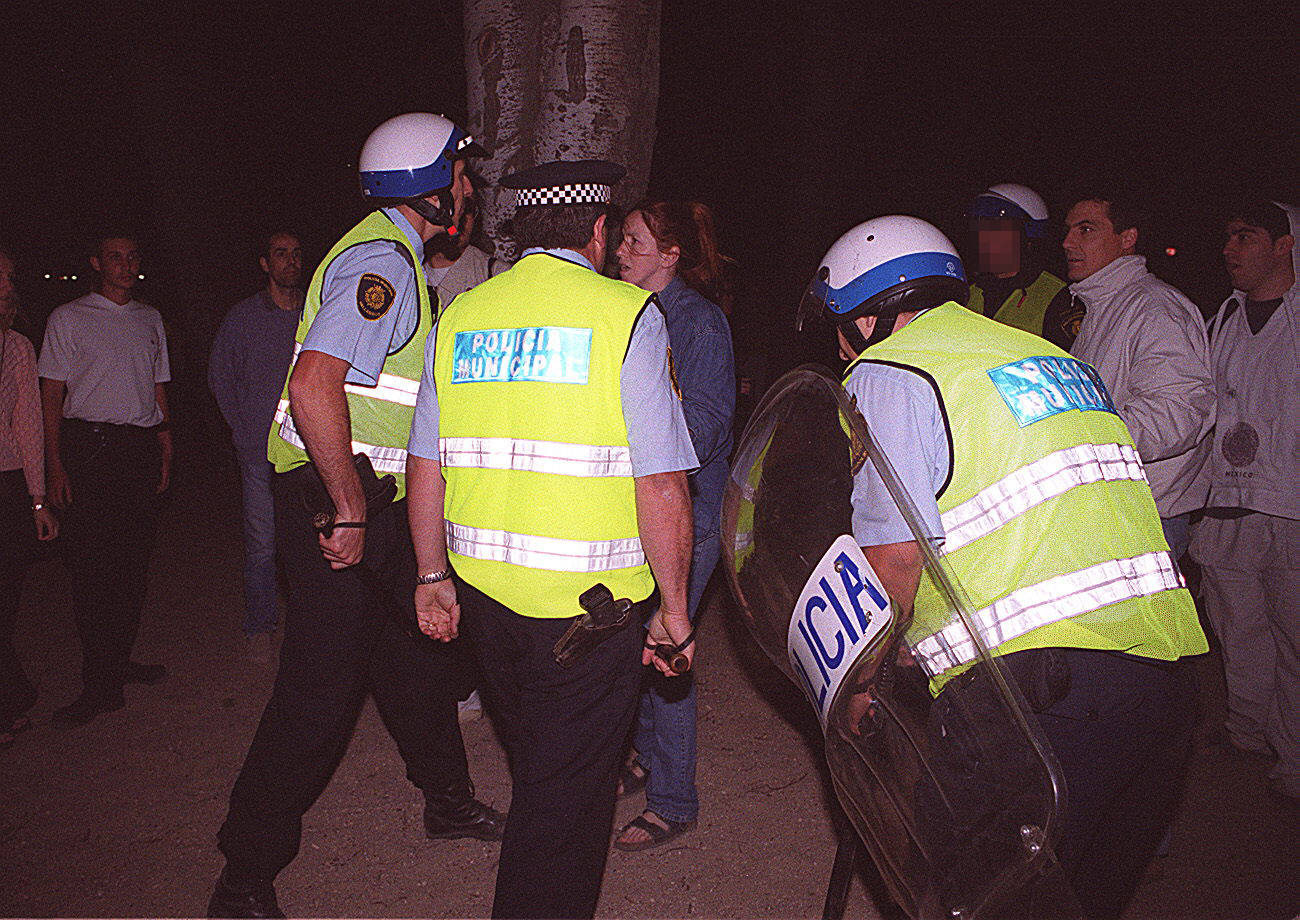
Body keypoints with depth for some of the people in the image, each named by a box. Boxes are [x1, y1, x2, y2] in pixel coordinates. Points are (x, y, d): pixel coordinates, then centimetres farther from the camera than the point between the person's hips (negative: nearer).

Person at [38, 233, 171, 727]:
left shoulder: (150, 320, 16)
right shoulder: (69, 318, 2)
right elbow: (52, 393, -1)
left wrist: (165, 450, 13)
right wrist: (55, 464, -8)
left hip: (142, 446, 4)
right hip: (89, 445, -4)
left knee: (134, 562, 7)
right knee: (90, 566, -6)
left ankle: (119, 662, 20)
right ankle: (101, 685, -1)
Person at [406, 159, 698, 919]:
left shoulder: (460, 316, 6)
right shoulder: (627, 314, -9)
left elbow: (425, 466, 8)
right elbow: (662, 488, -15)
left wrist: (435, 577, 19)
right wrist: (674, 611, -5)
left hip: (484, 592, 6)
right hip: (591, 602, -6)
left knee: (539, 773, 27)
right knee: (567, 798, 8)